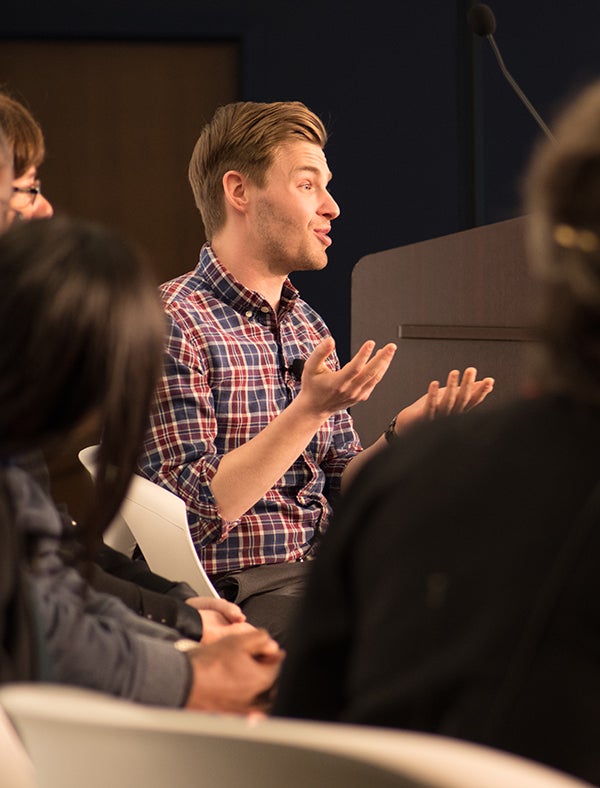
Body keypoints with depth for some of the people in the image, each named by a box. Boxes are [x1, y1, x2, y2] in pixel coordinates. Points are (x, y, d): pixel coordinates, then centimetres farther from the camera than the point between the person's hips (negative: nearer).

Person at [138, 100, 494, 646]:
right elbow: (198, 510, -15)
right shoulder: (173, 325, -8)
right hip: (238, 596, -7)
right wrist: (310, 410, -20)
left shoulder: (308, 326, 17)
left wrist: (401, 436, -2)